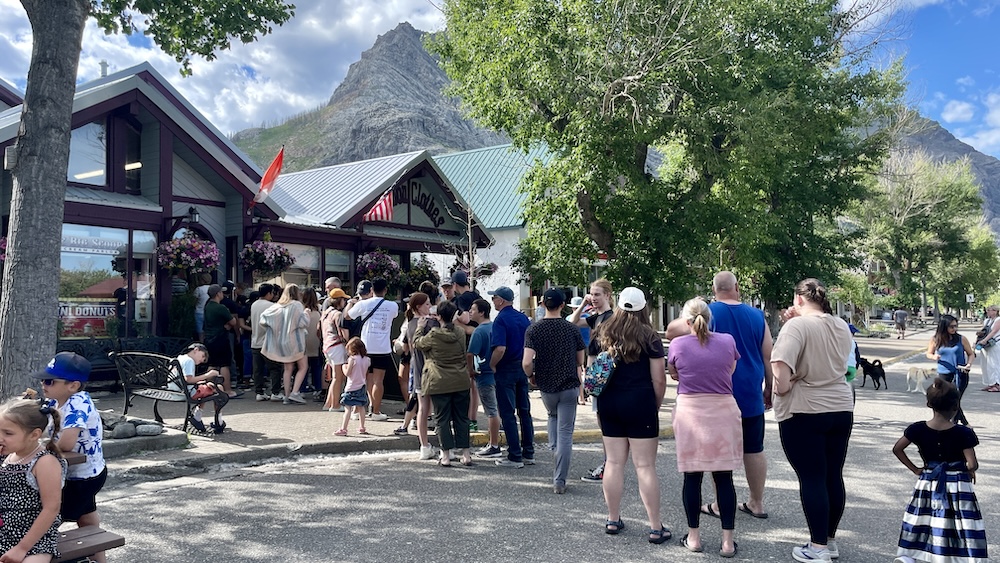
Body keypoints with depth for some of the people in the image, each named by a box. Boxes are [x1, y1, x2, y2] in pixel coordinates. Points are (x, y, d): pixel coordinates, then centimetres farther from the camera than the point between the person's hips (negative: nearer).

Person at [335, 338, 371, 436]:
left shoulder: (352, 359, -13)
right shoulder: (367, 359, 4)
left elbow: (347, 373, -10)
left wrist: (344, 367, 8)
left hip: (352, 388, -6)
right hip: (362, 387, 6)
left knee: (348, 408, -5)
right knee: (361, 407, 15)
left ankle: (343, 429, -6)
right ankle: (362, 428, 22)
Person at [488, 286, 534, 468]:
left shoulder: (501, 320, -14)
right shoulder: (523, 318, 7)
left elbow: (500, 349, -25)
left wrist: (492, 365, -11)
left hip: (506, 371, -7)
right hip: (522, 369, 7)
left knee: (508, 414, 0)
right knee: (525, 411, 12)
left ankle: (515, 457, 2)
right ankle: (528, 454, 18)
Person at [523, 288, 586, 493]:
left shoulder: (534, 330, -7)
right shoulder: (572, 329, -3)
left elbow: (527, 362, -17)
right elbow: (581, 361, 4)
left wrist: (531, 376, 3)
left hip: (546, 386, 1)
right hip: (569, 386, -1)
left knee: (553, 416, 33)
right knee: (565, 433, 1)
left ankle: (554, 450, 19)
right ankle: (559, 481, 0)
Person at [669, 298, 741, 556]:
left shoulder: (677, 344, -5)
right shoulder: (728, 341, -1)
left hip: (690, 413, -1)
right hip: (723, 412, 1)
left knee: (692, 477, 7)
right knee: (724, 478, 6)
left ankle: (694, 537, 16)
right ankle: (727, 541, 11)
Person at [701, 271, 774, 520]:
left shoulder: (707, 313, -6)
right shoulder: (756, 315, 4)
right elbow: (768, 357, 7)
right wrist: (769, 390, 16)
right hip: (751, 396, 4)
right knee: (754, 449, 11)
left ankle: (721, 505, 9)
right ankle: (757, 503, 19)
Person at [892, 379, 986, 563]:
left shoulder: (917, 429, -6)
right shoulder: (963, 433, -14)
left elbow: (897, 449, -1)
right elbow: (972, 464, -18)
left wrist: (915, 469, 6)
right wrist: (970, 471, 4)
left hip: (927, 484, 3)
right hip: (958, 487, -3)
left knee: (918, 526, 13)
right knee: (965, 532, 4)